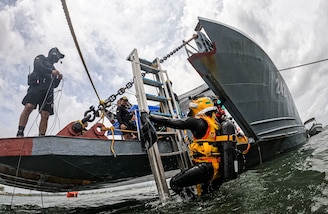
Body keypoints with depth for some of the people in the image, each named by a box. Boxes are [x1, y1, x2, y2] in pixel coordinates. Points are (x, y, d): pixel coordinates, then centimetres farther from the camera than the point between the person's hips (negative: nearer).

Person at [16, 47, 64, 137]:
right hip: (37, 86, -5)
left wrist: (59, 79, 11)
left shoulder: (53, 68, 36)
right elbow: (38, 66, -3)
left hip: (48, 91, 5)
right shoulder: (40, 58, 21)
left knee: (45, 115, -10)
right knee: (28, 107, -24)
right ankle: (20, 133, -25)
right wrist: (51, 71, -11)